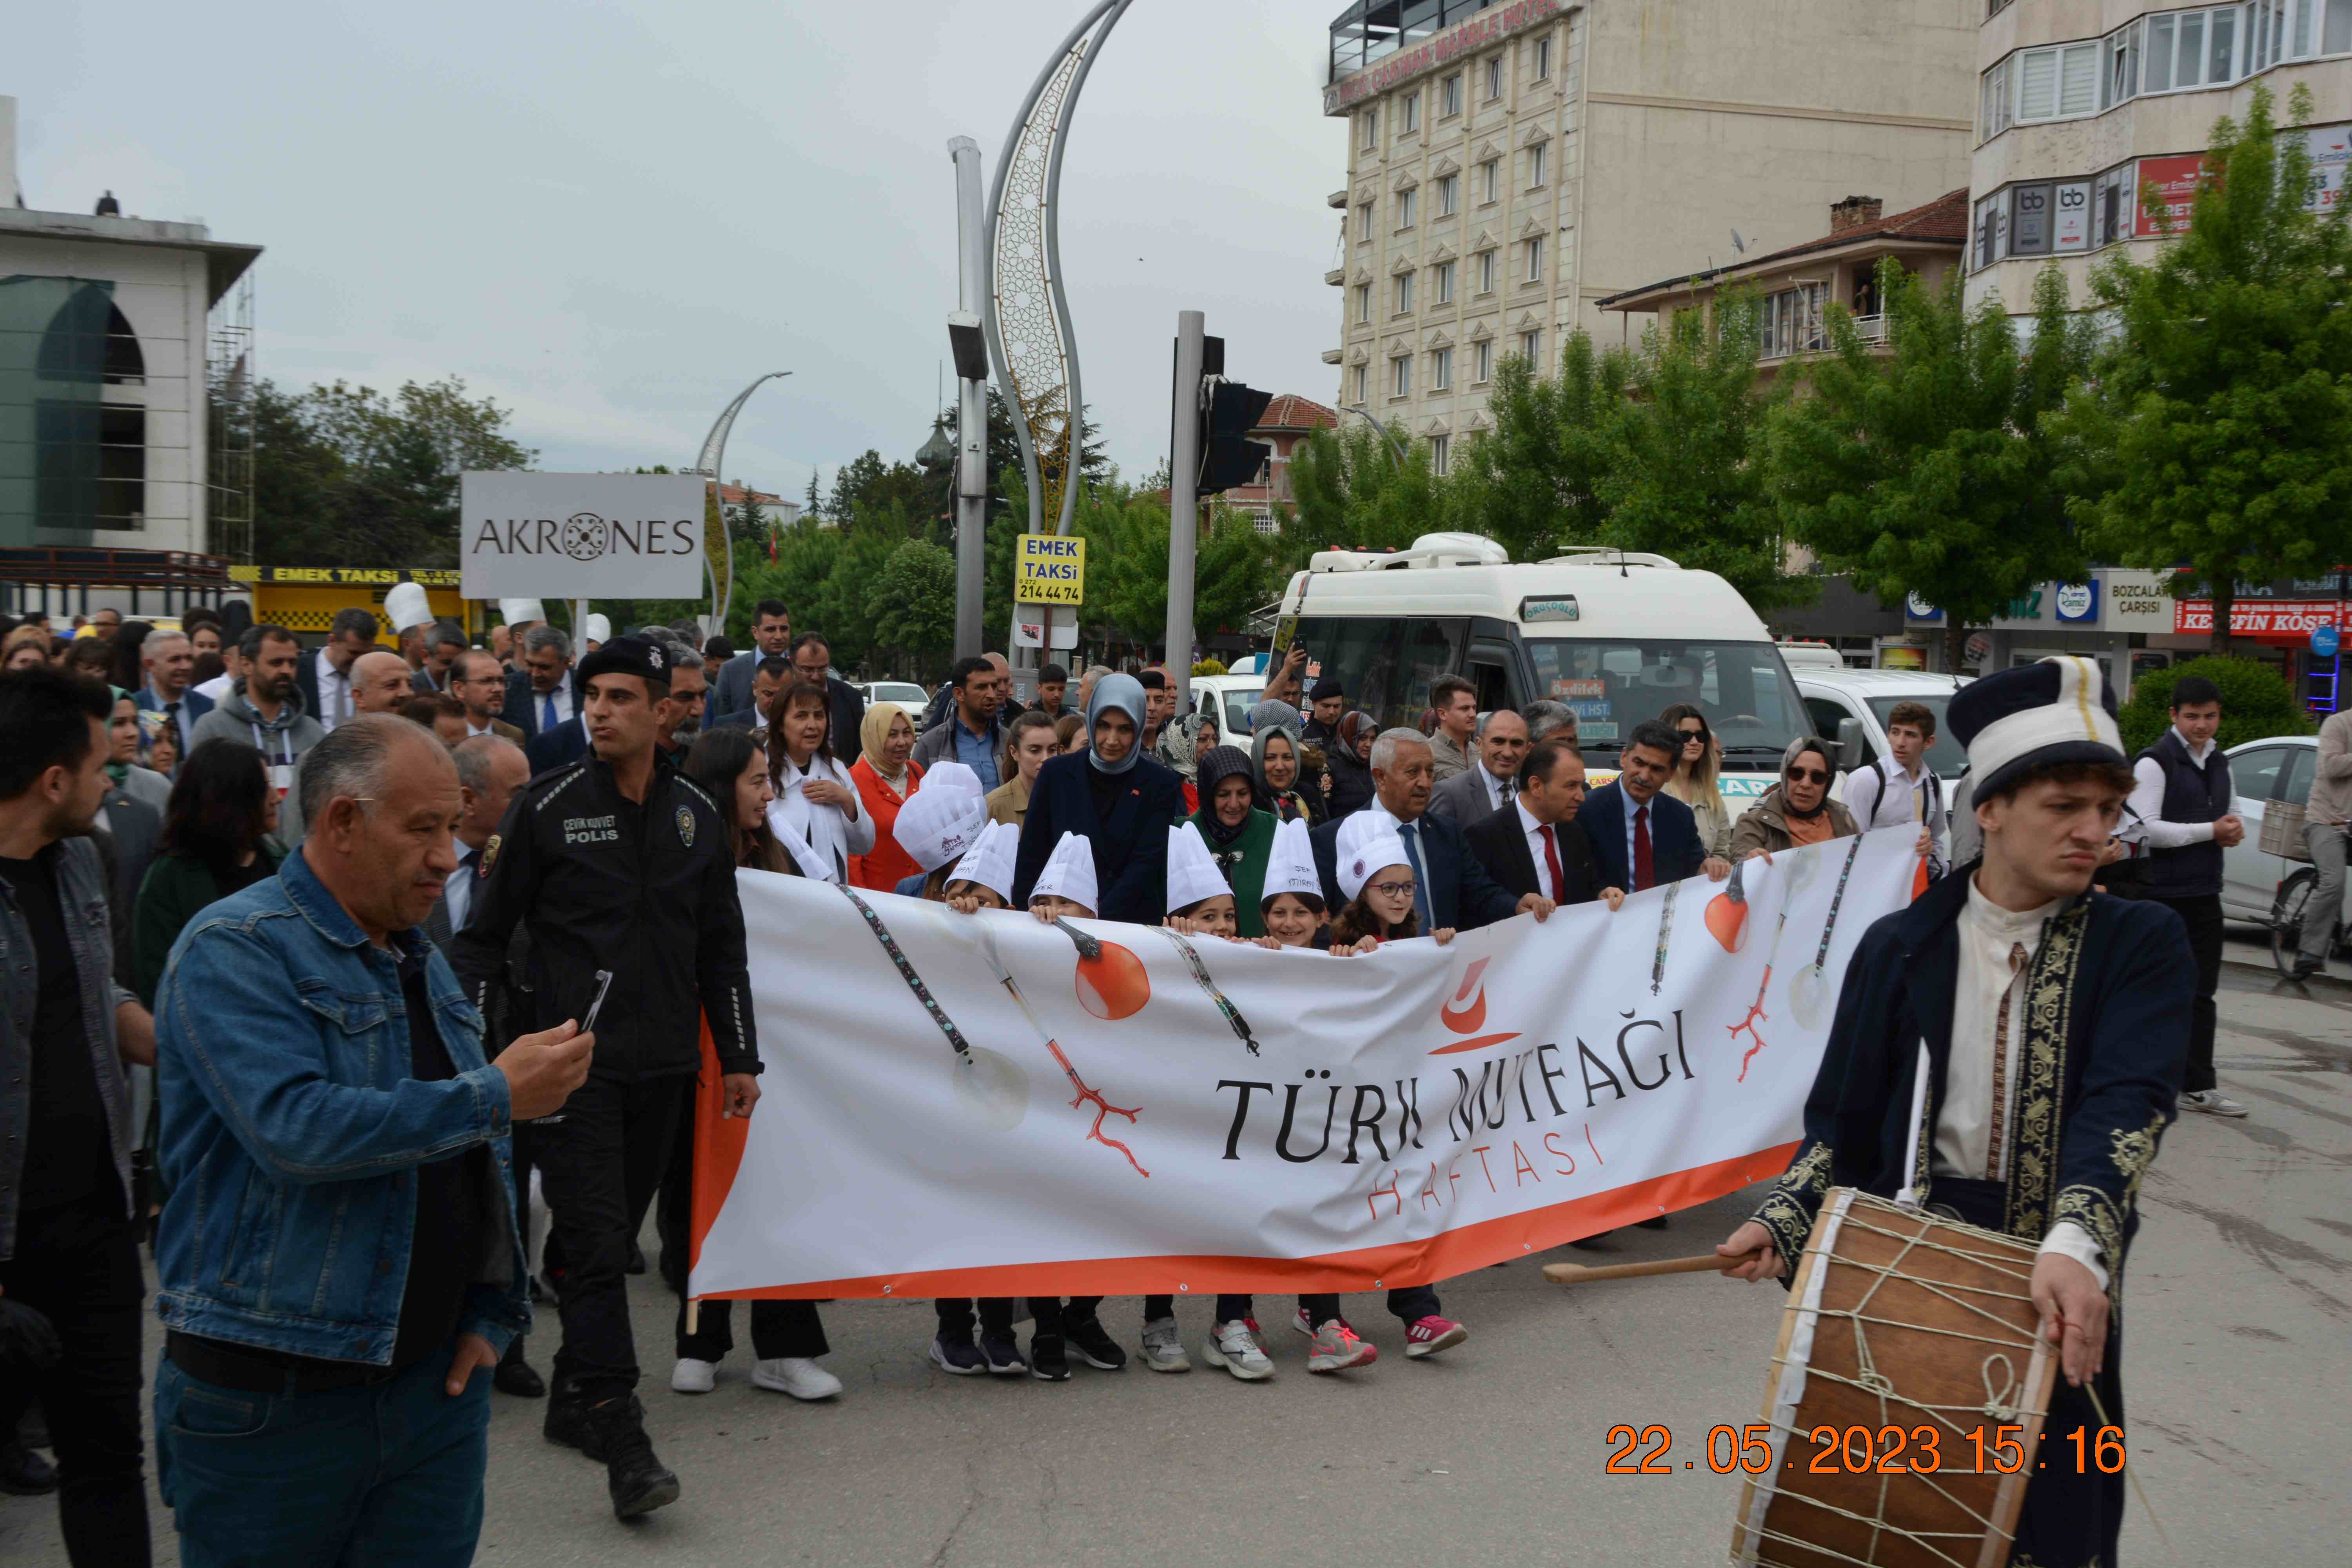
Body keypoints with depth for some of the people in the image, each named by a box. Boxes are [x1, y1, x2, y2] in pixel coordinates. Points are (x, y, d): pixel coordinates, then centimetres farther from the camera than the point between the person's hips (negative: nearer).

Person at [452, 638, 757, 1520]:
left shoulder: (697, 816, 8)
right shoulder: (548, 807, -3)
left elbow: (721, 948, 16)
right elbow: (486, 935, 1)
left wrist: (739, 1056, 14)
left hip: (662, 1065, 4)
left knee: (616, 1234, 11)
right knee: (594, 1240, -9)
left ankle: (574, 1400, 25)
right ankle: (621, 1441, -9)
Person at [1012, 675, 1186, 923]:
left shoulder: (1161, 784, 3)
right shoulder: (1056, 774, 8)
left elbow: (1147, 864, -4)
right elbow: (1032, 856, 8)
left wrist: (1096, 919, -15)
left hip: (1131, 923, -1)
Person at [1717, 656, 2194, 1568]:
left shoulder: (2141, 944, -6)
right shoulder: (1901, 946, -1)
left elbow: (2128, 1105, -21)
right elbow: (1843, 1118, 2)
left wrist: (2076, 1245, -37)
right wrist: (1782, 1222, -15)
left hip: (2060, 1290, -1)